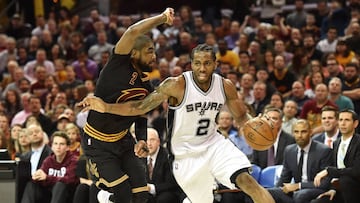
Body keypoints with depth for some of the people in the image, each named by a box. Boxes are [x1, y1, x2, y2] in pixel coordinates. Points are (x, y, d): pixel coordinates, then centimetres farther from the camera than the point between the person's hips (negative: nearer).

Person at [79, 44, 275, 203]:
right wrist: (105, 107, -26)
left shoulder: (225, 86, -7)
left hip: (213, 143, 2)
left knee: (246, 179, -19)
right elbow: (140, 107, -14)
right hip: (186, 153, -2)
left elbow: (240, 117, 8)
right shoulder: (177, 85, -19)